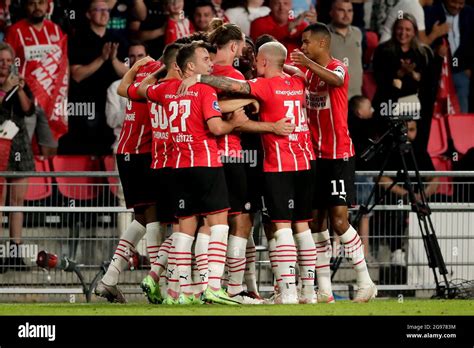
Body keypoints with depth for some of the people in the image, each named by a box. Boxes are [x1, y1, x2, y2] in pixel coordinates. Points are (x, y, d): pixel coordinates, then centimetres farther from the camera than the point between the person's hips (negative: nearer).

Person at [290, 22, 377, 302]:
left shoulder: (338, 68, -8)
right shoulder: (308, 74, 15)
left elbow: (335, 80, -33)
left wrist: (309, 63, -48)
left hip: (338, 156, -7)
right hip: (315, 156, 7)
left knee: (339, 220, -12)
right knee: (316, 222, 4)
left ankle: (366, 282, -2)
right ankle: (324, 289, 7)